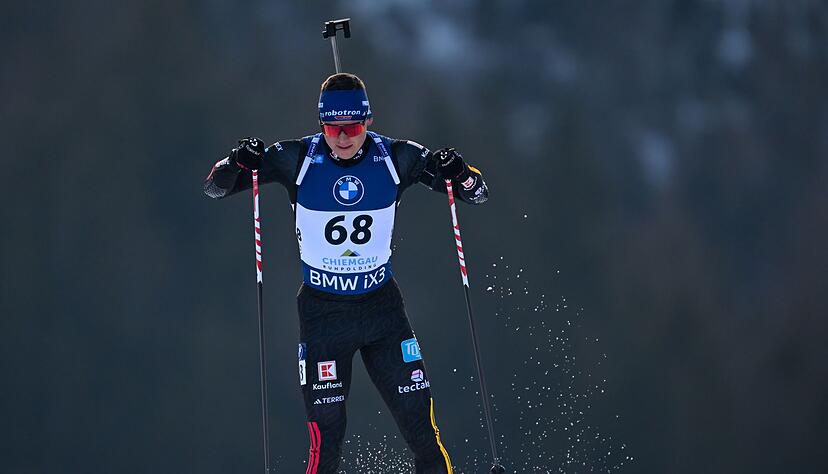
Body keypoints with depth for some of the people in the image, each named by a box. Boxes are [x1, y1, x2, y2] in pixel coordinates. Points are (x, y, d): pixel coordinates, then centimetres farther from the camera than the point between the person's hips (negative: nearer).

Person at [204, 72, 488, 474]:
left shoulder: (395, 158, -7)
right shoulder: (298, 159, -10)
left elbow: (477, 194, -1)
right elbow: (215, 187, -6)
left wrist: (460, 175, -24)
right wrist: (239, 163, -28)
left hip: (382, 305, 1)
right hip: (322, 312, -1)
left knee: (420, 422, -3)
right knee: (326, 436, -7)